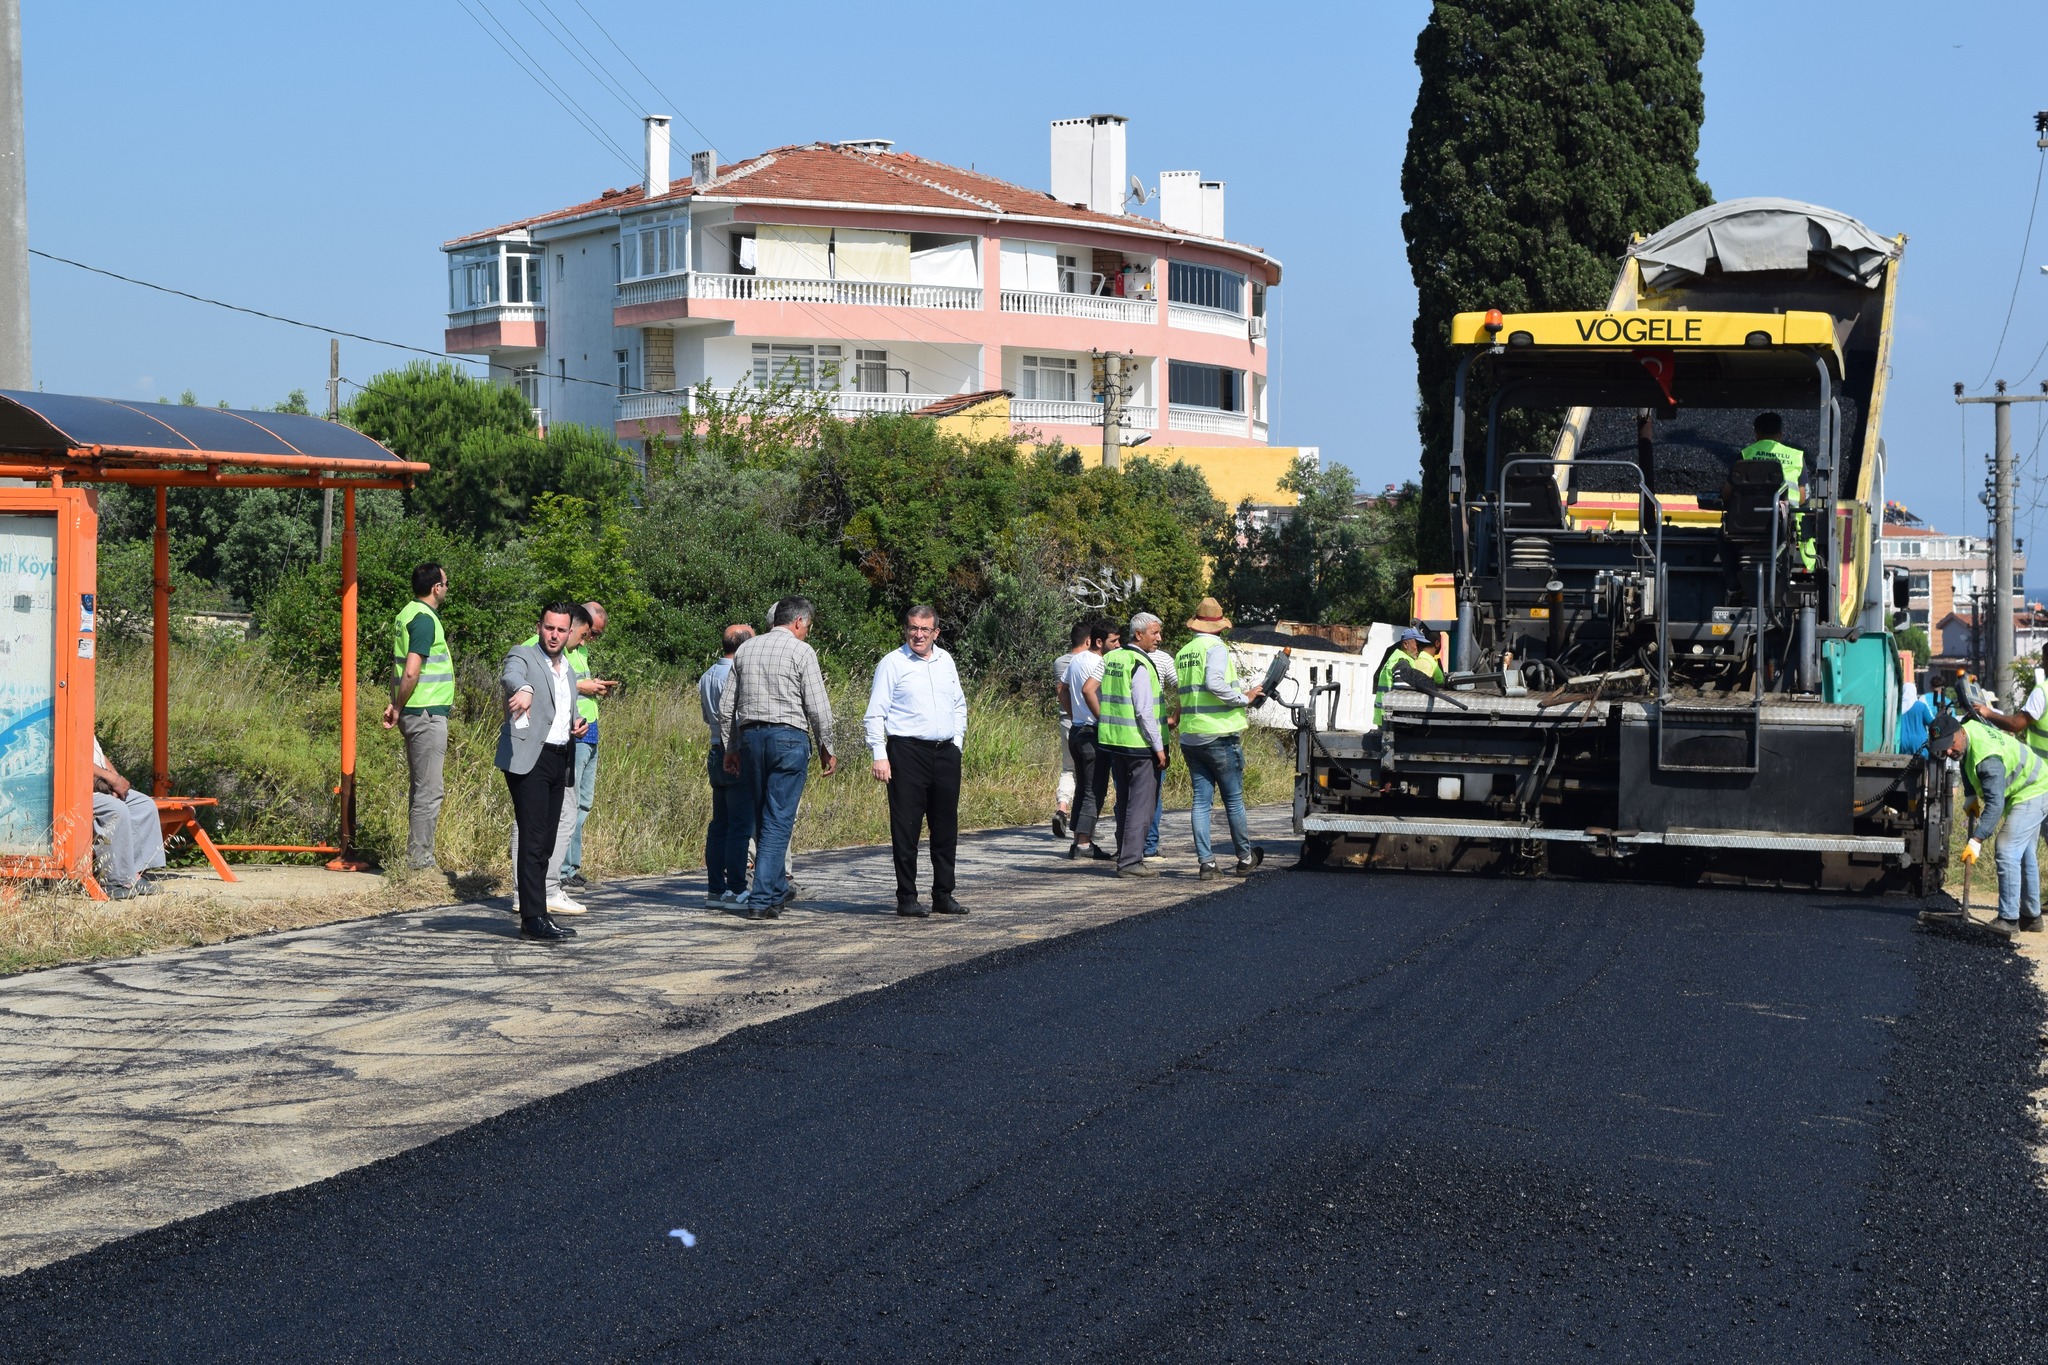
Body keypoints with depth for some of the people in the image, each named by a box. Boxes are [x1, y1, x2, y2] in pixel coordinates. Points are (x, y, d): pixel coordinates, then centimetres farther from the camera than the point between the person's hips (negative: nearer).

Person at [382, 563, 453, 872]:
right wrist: (399, 708, -9)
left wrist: (396, 705, 10)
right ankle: (419, 860, -3)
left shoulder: (407, 614, 15)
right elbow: (411, 672, -21)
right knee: (430, 791, -5)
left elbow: (399, 668, 17)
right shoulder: (424, 618, -15)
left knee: (422, 788, 14)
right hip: (428, 713, -10)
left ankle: (418, 857, 18)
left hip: (414, 714, 10)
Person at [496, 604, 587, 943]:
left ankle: (538, 915, 15)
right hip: (529, 759, -7)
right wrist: (523, 689, -49)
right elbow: (510, 676, -26)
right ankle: (533, 919, -11)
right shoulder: (523, 656, -1)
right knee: (533, 841, -11)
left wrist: (577, 726, 9)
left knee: (545, 844, 10)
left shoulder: (569, 671, 21)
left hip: (560, 761, 8)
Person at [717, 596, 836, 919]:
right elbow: (818, 706, -7)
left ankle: (777, 891, 23)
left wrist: (730, 747, 20)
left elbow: (726, 706, 14)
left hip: (750, 736, 6)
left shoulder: (745, 649, 13)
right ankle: (761, 900, -10)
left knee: (764, 819, 15)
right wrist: (827, 748, 3)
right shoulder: (800, 651, -3)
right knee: (778, 821, -5)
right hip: (788, 737, -6)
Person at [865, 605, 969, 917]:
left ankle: (943, 895, 18)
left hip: (946, 752, 5)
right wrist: (879, 756, -13)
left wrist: (957, 744, 13)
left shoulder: (945, 661, 13)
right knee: (906, 828, -4)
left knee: (946, 828, 9)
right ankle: (907, 897, 2)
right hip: (907, 753, -5)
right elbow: (875, 714, -5)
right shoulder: (892, 663, -3)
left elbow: (959, 705, 23)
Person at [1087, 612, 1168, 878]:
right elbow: (1144, 711, -19)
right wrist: (1159, 747, -14)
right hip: (1140, 743, -9)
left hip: (1112, 738, 9)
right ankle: (1131, 861, -5)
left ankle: (1124, 856, 22)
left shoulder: (1111, 658, 10)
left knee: (1124, 801, 17)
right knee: (1141, 803, -4)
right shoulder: (1140, 664, -16)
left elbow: (1090, 689, 14)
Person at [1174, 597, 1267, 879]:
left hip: (1190, 736, 6)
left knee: (1201, 799, 5)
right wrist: (1244, 699, -13)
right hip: (1220, 735, -6)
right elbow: (1214, 683, -25)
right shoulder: (1216, 648, -10)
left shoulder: (1183, 653, 12)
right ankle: (1245, 858, 17)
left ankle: (1205, 862, 0)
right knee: (1233, 799, 6)